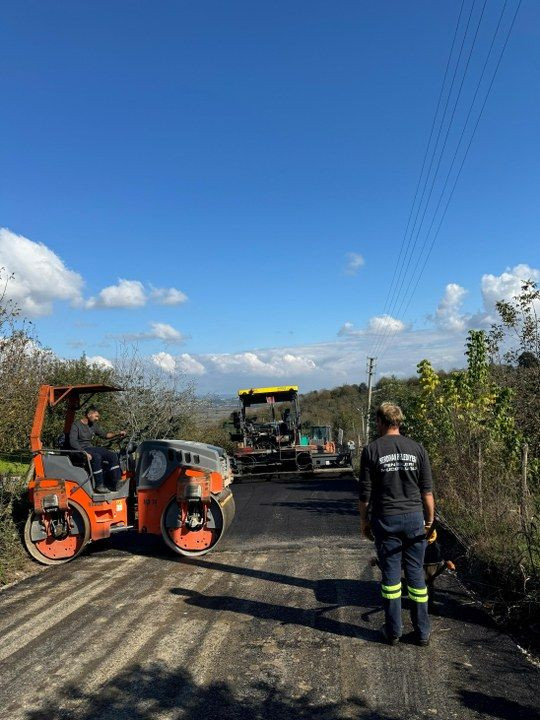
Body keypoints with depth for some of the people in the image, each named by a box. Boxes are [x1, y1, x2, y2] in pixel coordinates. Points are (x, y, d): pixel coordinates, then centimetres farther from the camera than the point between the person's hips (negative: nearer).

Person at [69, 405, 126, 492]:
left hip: (90, 448, 8)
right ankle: (99, 485, -30)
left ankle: (117, 483, -12)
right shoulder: (76, 425, -9)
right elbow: (73, 442, -20)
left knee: (113, 455, -10)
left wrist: (117, 434, 3)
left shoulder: (94, 425, 13)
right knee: (96, 457, -36)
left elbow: (104, 434, 20)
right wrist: (83, 452, -31)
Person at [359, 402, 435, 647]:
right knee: (416, 574, 10)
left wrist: (364, 521, 7)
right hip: (414, 518, 2)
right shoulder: (416, 448, 1)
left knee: (391, 575, 8)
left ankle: (393, 631, 16)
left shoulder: (371, 450, -5)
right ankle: (422, 632, 18)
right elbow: (427, 490, 2)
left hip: (385, 520, -2)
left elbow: (365, 493, -3)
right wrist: (429, 520, 11)